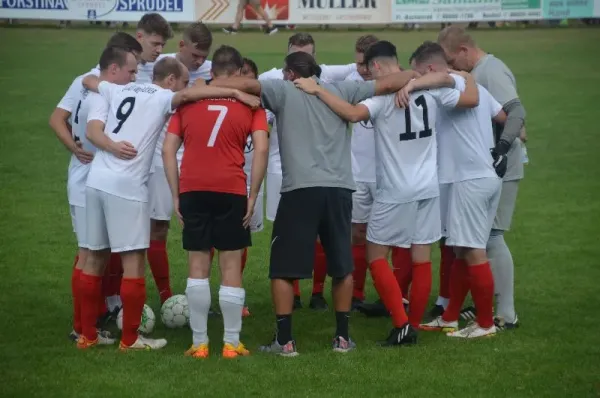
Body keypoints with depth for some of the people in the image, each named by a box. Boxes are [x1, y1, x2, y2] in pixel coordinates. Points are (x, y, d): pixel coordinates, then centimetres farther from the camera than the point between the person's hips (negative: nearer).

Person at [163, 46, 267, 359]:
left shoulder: (188, 101, 11)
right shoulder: (249, 104, 5)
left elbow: (168, 150, 6)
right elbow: (261, 149, -6)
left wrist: (176, 195, 8)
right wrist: (252, 197, -3)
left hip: (192, 191, 2)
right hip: (231, 192, -2)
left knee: (198, 267, 7)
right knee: (231, 268, 4)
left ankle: (199, 343, 8)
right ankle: (231, 343, 6)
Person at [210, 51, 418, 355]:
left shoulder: (283, 90, 5)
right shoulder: (341, 90, 13)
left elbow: (244, 84, -7)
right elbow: (387, 84, 16)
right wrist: (413, 76, 35)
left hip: (300, 189, -3)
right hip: (339, 188, 3)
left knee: (282, 269, 6)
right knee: (342, 266, 17)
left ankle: (284, 340, 3)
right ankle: (342, 337, 20)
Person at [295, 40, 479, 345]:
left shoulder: (382, 97, -17)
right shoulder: (432, 90, 0)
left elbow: (352, 114, -34)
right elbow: (472, 99, 8)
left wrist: (317, 90, -25)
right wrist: (469, 76, 28)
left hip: (395, 193, -6)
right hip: (428, 189, 6)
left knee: (376, 255, 6)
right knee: (421, 258, 9)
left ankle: (401, 324, -4)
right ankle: (414, 326, 14)